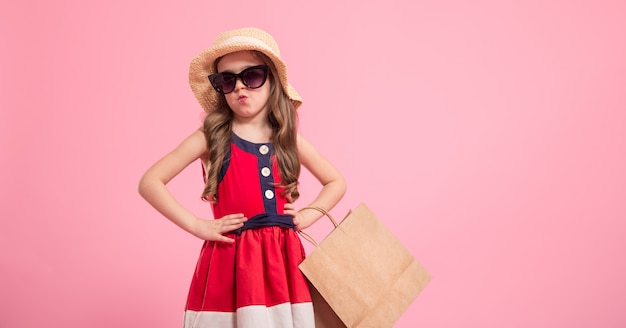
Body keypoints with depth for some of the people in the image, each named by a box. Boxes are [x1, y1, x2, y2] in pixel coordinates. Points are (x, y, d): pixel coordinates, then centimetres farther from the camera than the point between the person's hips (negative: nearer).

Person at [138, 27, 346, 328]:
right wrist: (197, 225, -11)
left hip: (283, 258, 3)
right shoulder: (210, 137, -4)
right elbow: (149, 182, -6)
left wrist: (307, 216, 3)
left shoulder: (289, 139, 6)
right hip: (230, 259, -3)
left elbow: (336, 182, 19)